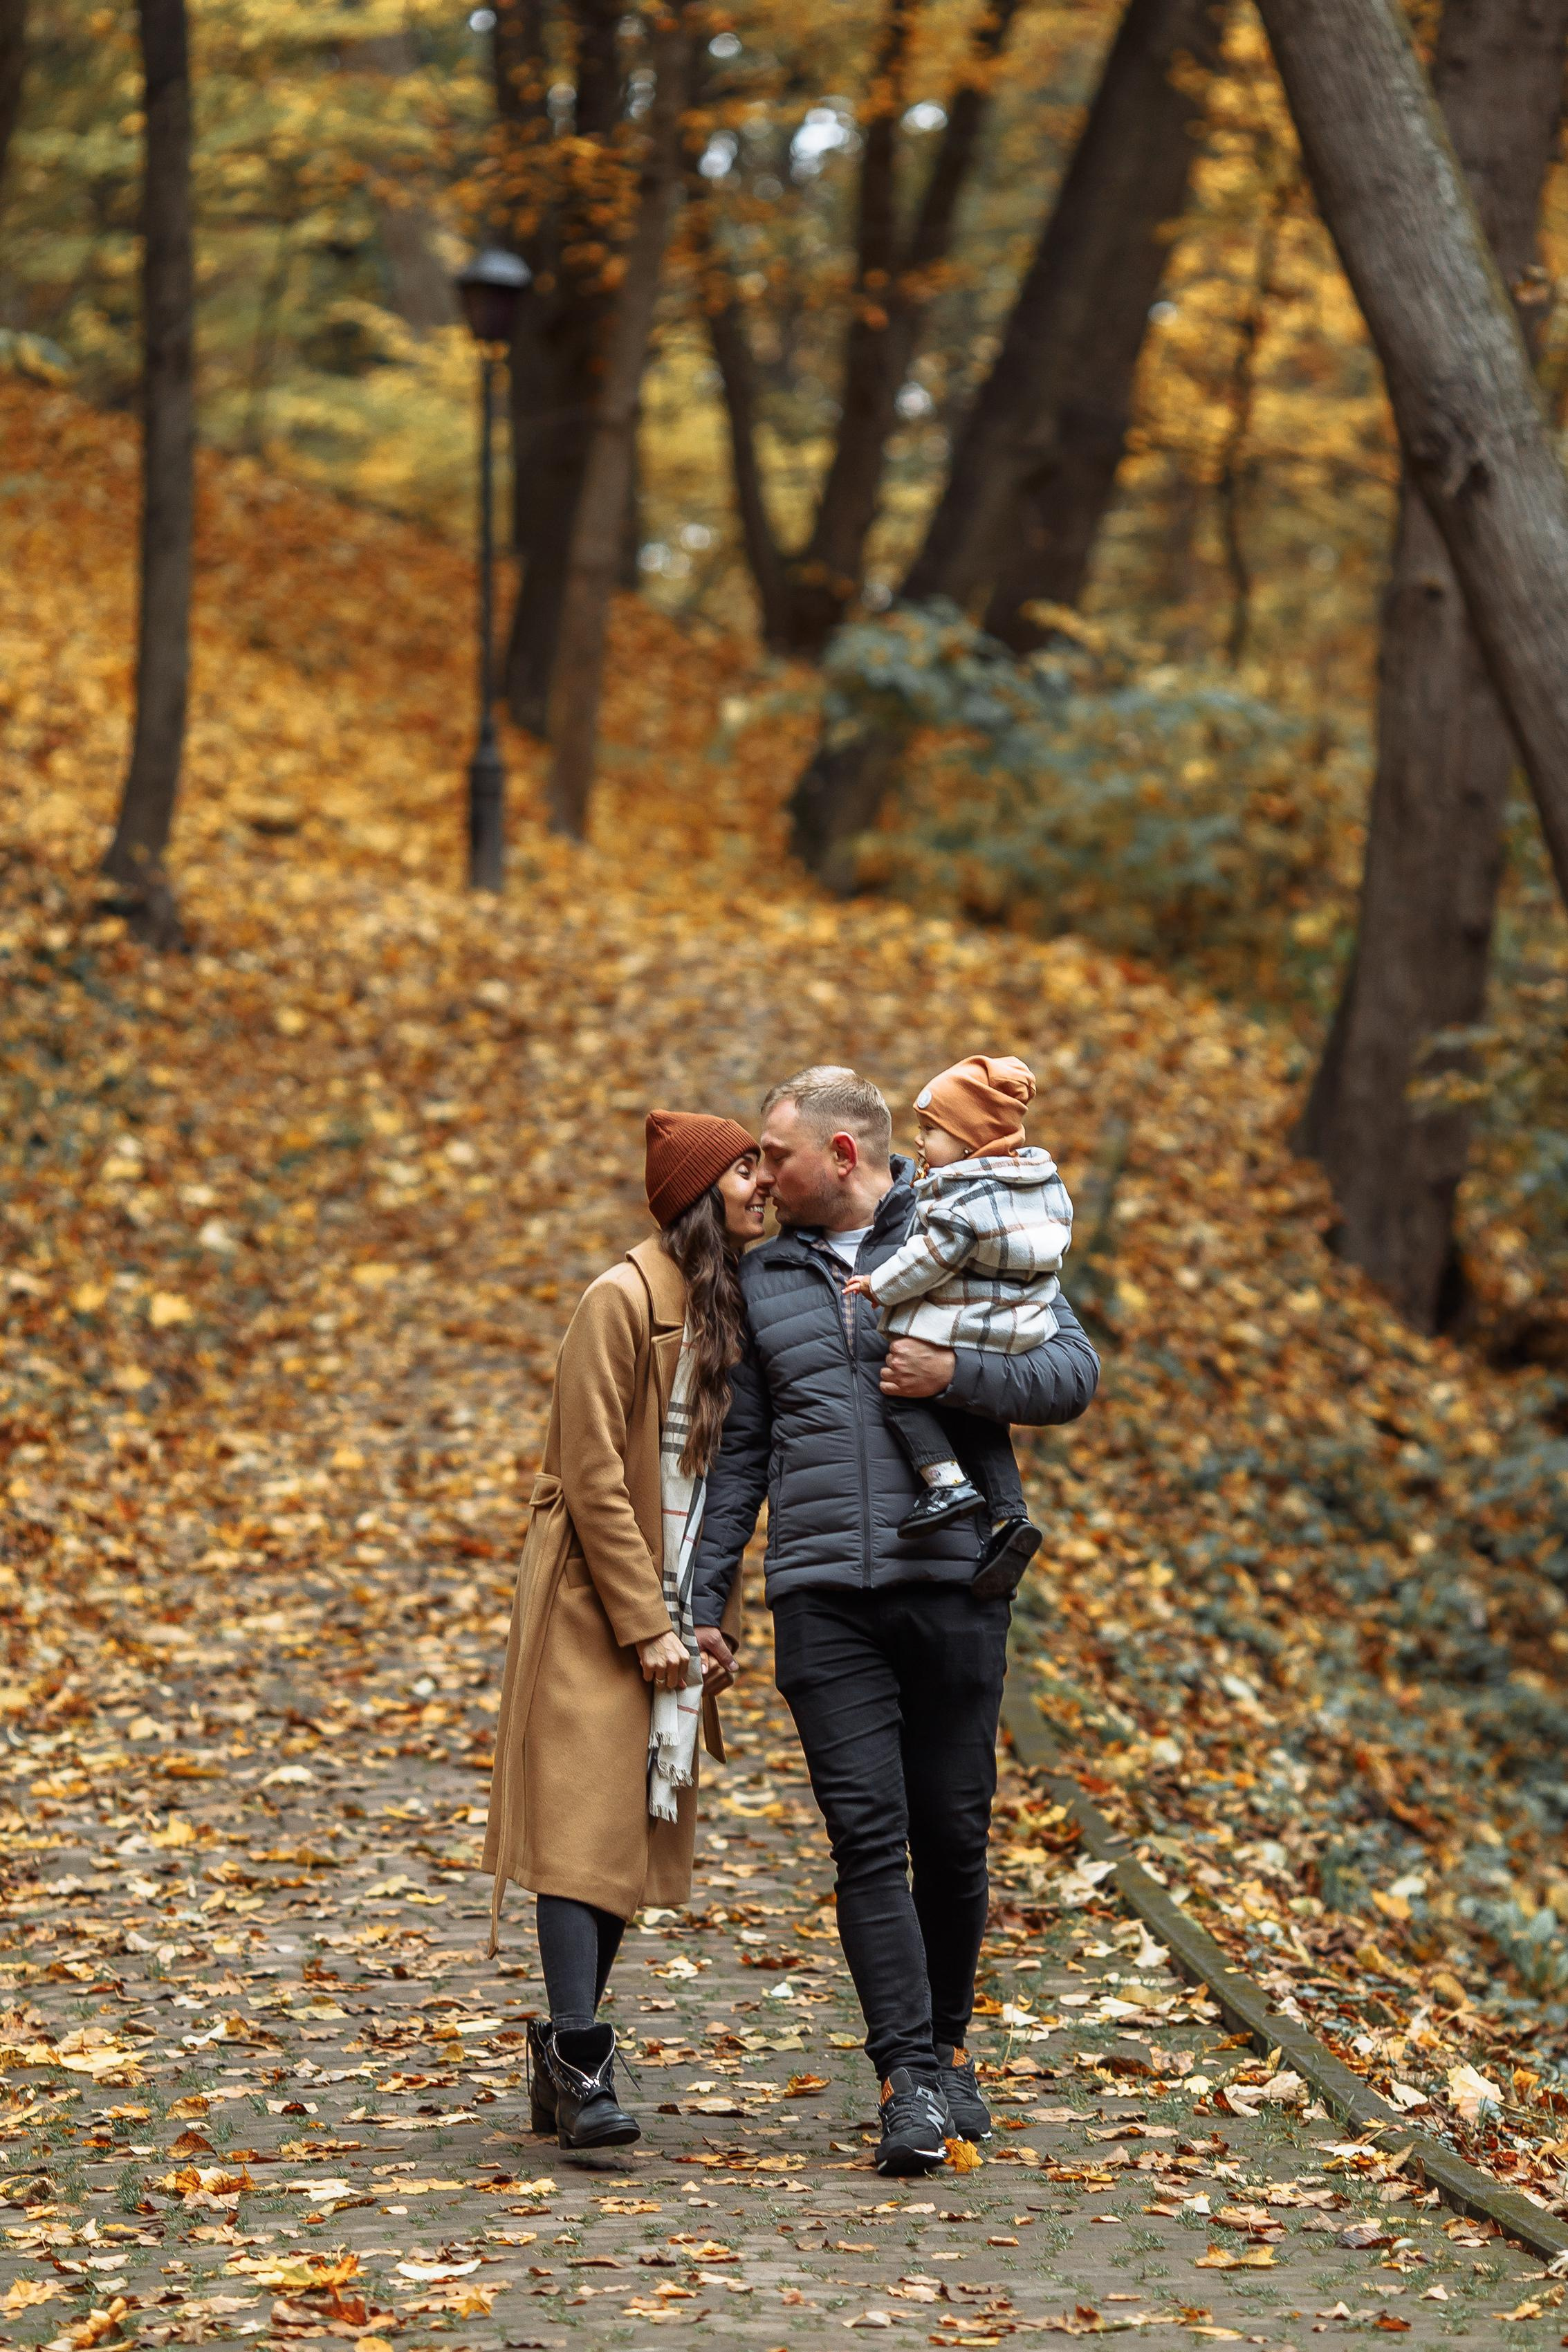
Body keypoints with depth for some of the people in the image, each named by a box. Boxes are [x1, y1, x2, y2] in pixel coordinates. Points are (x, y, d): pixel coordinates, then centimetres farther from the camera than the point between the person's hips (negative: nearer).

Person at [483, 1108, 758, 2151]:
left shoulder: (730, 1309, 13)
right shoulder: (625, 1300, -12)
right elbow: (593, 1476, -15)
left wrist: (713, 1621, 8)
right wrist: (644, 1626, -16)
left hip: (668, 1611, 8)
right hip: (595, 1603, -8)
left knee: (634, 1830, 6)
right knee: (586, 1823, -12)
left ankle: (565, 2053, 13)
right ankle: (581, 2069, -15)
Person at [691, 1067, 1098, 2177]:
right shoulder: (766, 1279, 15)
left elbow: (1074, 1371, -2)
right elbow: (740, 1451, 18)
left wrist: (957, 1375, -16)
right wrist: (705, 1599, 12)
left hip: (953, 1584, -2)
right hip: (823, 1597, 2)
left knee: (953, 1834, 4)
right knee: (869, 1834, -10)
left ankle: (947, 2046, 23)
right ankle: (911, 2083, -12)